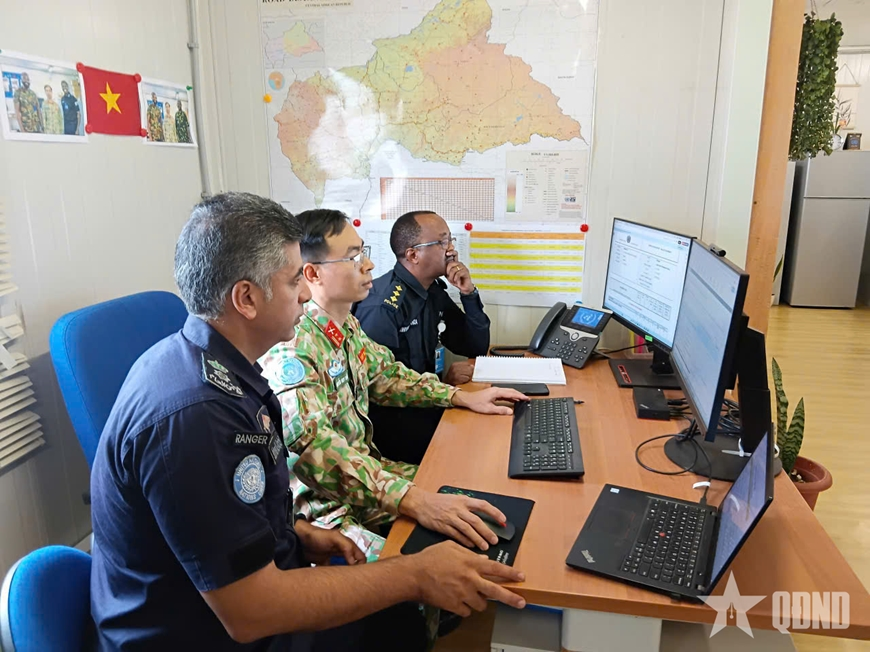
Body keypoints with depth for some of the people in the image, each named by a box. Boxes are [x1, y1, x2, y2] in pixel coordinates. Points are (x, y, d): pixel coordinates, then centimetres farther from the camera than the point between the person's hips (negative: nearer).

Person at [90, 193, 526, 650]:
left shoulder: (197, 359, -1)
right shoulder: (193, 415, -31)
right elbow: (248, 613, -26)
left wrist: (296, 535, 1)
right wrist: (415, 576, -21)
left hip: (252, 588, 8)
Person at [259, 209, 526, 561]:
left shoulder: (347, 326, 3)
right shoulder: (290, 350, -25)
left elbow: (386, 375, 18)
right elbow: (313, 447, -37)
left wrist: (462, 397, 10)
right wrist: (414, 500, -46)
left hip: (364, 468, 9)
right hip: (323, 506, -8)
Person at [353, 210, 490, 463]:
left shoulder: (434, 291, 6)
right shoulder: (382, 305, -21)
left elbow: (476, 348, 9)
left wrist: (469, 294, -4)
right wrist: (443, 380, -20)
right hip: (392, 418, -8)